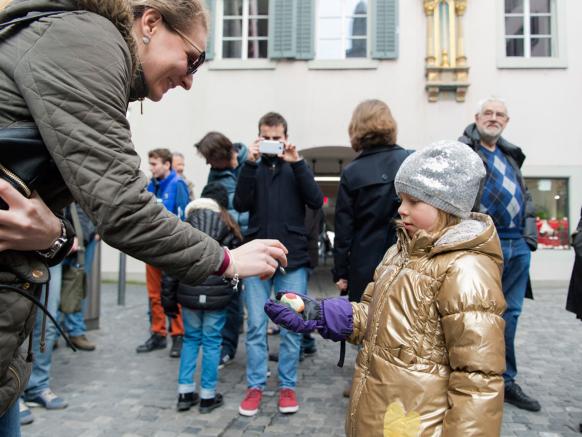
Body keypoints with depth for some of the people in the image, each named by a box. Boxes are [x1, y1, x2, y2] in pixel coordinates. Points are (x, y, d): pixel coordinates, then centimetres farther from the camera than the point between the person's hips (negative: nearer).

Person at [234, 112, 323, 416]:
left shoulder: (295, 167, 8)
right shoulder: (253, 167, 9)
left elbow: (316, 201, -7)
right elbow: (240, 205, -6)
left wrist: (297, 163, -14)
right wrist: (250, 164, -15)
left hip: (293, 259, 0)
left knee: (291, 327, 6)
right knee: (256, 326, 5)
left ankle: (287, 386, 20)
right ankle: (255, 386, 18)